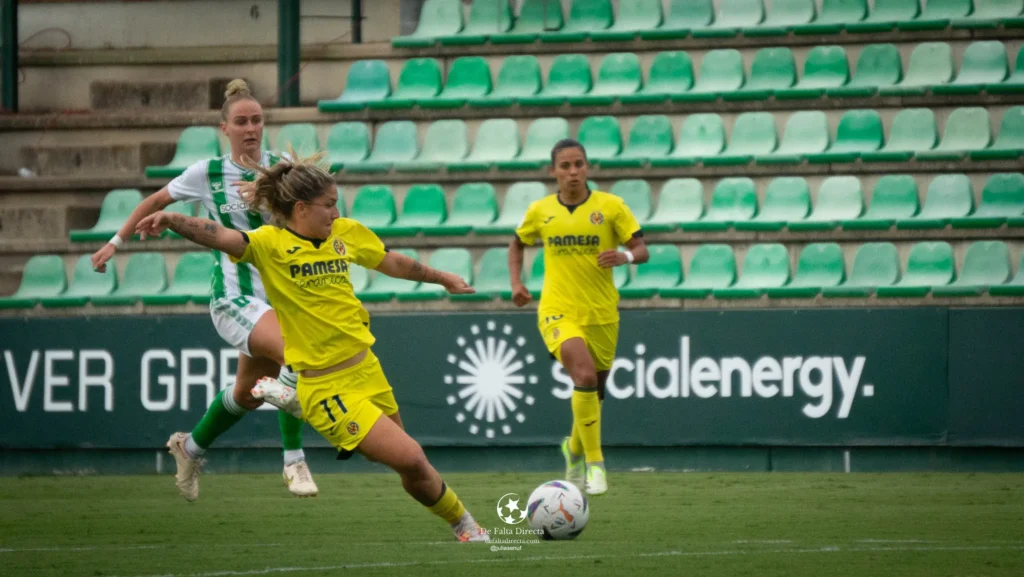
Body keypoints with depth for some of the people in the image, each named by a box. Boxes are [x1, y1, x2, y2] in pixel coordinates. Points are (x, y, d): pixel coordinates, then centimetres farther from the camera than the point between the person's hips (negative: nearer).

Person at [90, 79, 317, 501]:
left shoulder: (281, 168, 3)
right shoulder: (206, 174, -3)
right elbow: (157, 201, 13)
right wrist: (117, 241, 19)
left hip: (278, 292, 5)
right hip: (233, 297, -5)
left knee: (249, 393, 13)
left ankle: (191, 448, 41)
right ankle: (293, 461, -19)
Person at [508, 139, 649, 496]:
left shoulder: (610, 206, -3)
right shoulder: (540, 211, 1)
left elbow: (641, 250, -3)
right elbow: (517, 244, 20)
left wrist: (624, 256, -25)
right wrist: (516, 283, 6)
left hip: (601, 314, 2)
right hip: (559, 312, -2)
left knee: (593, 393, 14)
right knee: (585, 376, -26)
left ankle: (574, 447, 46)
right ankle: (594, 463, -18)